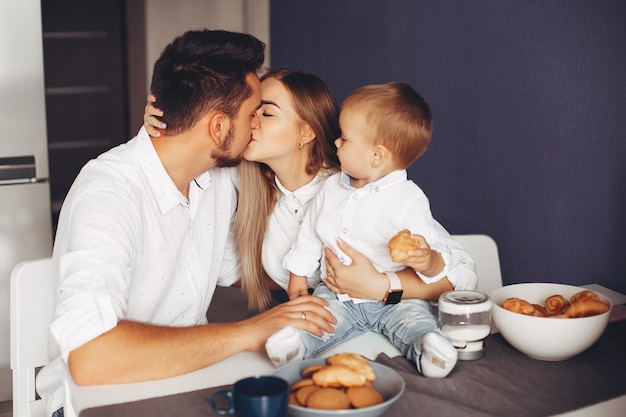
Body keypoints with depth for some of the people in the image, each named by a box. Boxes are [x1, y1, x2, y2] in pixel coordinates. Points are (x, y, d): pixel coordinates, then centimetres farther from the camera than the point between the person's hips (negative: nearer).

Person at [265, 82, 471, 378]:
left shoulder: (408, 199, -14)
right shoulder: (332, 188, 4)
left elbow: (440, 258, -20)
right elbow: (310, 233, 18)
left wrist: (427, 259, -43)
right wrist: (298, 274, 17)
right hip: (336, 295, 3)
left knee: (415, 318, -32)